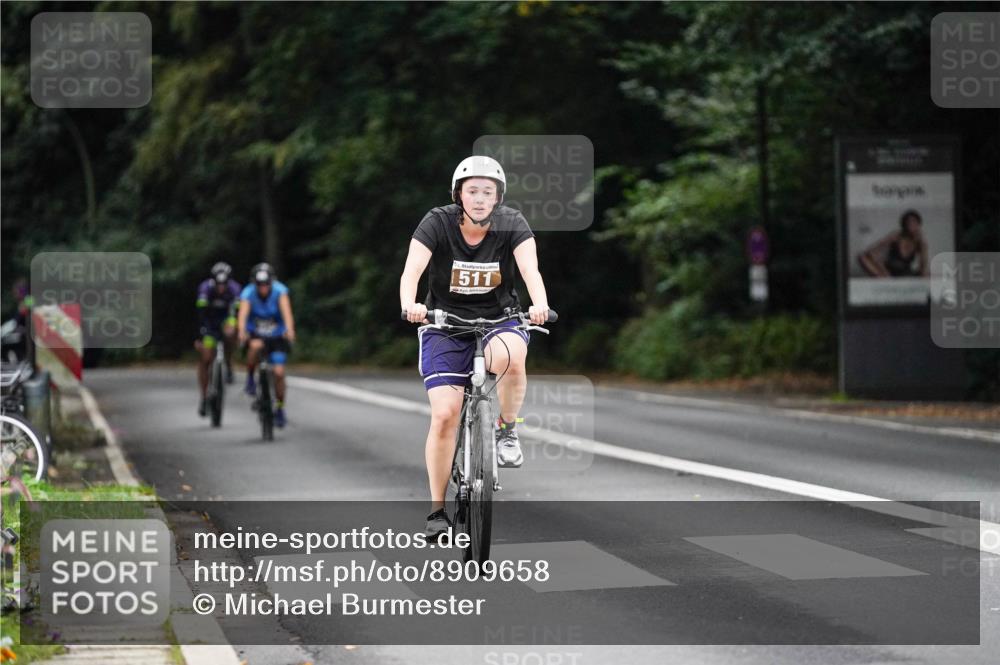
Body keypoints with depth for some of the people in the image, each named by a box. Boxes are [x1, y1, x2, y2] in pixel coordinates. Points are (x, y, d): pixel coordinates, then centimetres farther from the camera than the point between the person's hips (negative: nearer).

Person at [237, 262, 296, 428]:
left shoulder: (280, 291, -22)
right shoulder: (248, 293, -22)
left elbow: (286, 310, -37)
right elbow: (243, 313, -37)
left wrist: (289, 329, -56)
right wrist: (242, 331, -58)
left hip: (277, 337, 1)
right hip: (255, 335, -1)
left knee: (279, 372, -11)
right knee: (256, 346, -37)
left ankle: (280, 408, 11)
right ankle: (250, 379, -14)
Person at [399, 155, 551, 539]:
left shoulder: (512, 224, -11)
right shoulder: (438, 223, -13)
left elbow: (530, 268, -26)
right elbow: (412, 269, -27)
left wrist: (540, 305, -46)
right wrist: (409, 305, -48)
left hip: (498, 320, 0)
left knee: (510, 358, -37)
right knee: (445, 414, -14)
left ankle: (507, 430, -9)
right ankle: (437, 510, 0)